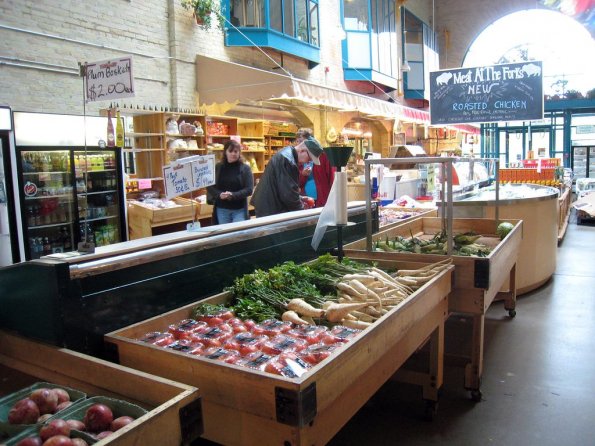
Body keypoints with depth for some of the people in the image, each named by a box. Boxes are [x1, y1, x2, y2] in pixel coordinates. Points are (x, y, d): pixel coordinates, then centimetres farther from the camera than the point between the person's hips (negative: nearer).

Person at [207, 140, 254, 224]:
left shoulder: (245, 168, -2)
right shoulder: (218, 167, 4)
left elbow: (249, 189, -9)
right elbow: (210, 186, 4)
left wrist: (233, 195, -22)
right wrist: (219, 194, -16)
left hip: (239, 209, -2)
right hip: (221, 209, 2)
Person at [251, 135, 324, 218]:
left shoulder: (286, 153, 9)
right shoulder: (287, 160, -23)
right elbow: (288, 194, -23)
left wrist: (299, 198, 11)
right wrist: (301, 209, -8)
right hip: (272, 211, -10)